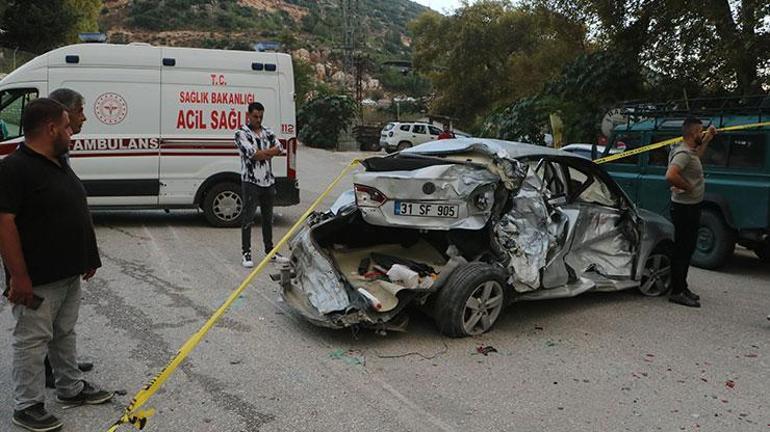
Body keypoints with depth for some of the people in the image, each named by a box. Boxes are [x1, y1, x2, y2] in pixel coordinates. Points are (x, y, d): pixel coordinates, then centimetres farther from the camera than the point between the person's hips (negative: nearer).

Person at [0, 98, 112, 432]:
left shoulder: (59, 164, 11)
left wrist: (87, 258, 19)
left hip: (69, 272, 9)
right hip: (37, 279, -9)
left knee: (65, 333, 20)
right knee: (33, 340, 4)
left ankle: (71, 388, 34)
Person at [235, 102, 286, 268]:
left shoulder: (267, 133, 14)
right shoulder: (241, 133, -5)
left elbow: (279, 149, -1)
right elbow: (251, 153, -17)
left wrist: (260, 153, -12)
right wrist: (269, 152, -5)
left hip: (268, 181, 6)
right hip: (251, 181, -6)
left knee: (268, 218, 13)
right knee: (248, 218, -2)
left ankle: (270, 250, 23)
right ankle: (246, 254, 3)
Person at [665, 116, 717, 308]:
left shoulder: (690, 152, 12)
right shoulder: (683, 153, -21)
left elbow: (697, 156, 38)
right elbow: (671, 175, -37)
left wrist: (707, 139, 29)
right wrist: (687, 187, -22)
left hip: (692, 207, 11)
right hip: (684, 208, -11)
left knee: (687, 249, 17)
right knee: (682, 250, -5)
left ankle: (682, 287, 27)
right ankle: (677, 292, 1)